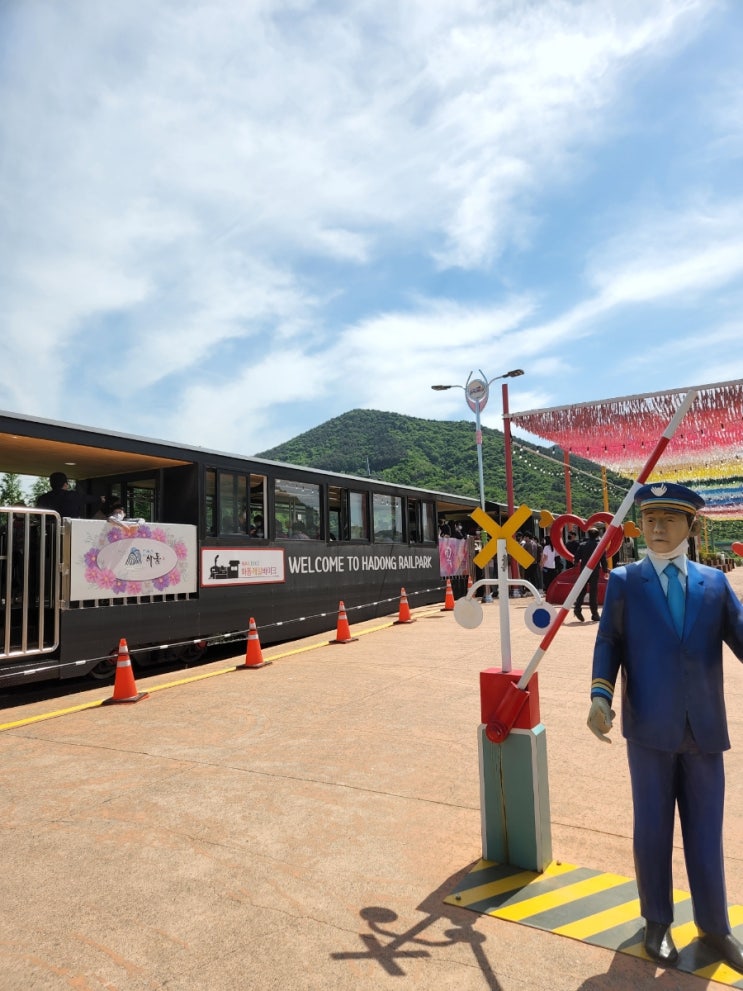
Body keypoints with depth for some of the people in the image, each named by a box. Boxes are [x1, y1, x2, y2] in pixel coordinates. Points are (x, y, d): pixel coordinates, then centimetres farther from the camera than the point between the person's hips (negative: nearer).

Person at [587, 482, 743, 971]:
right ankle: (658, 921, 34)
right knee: (652, 829, 13)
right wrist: (600, 696, -16)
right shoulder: (624, 581, -2)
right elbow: (609, 644, -2)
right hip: (650, 729, -1)